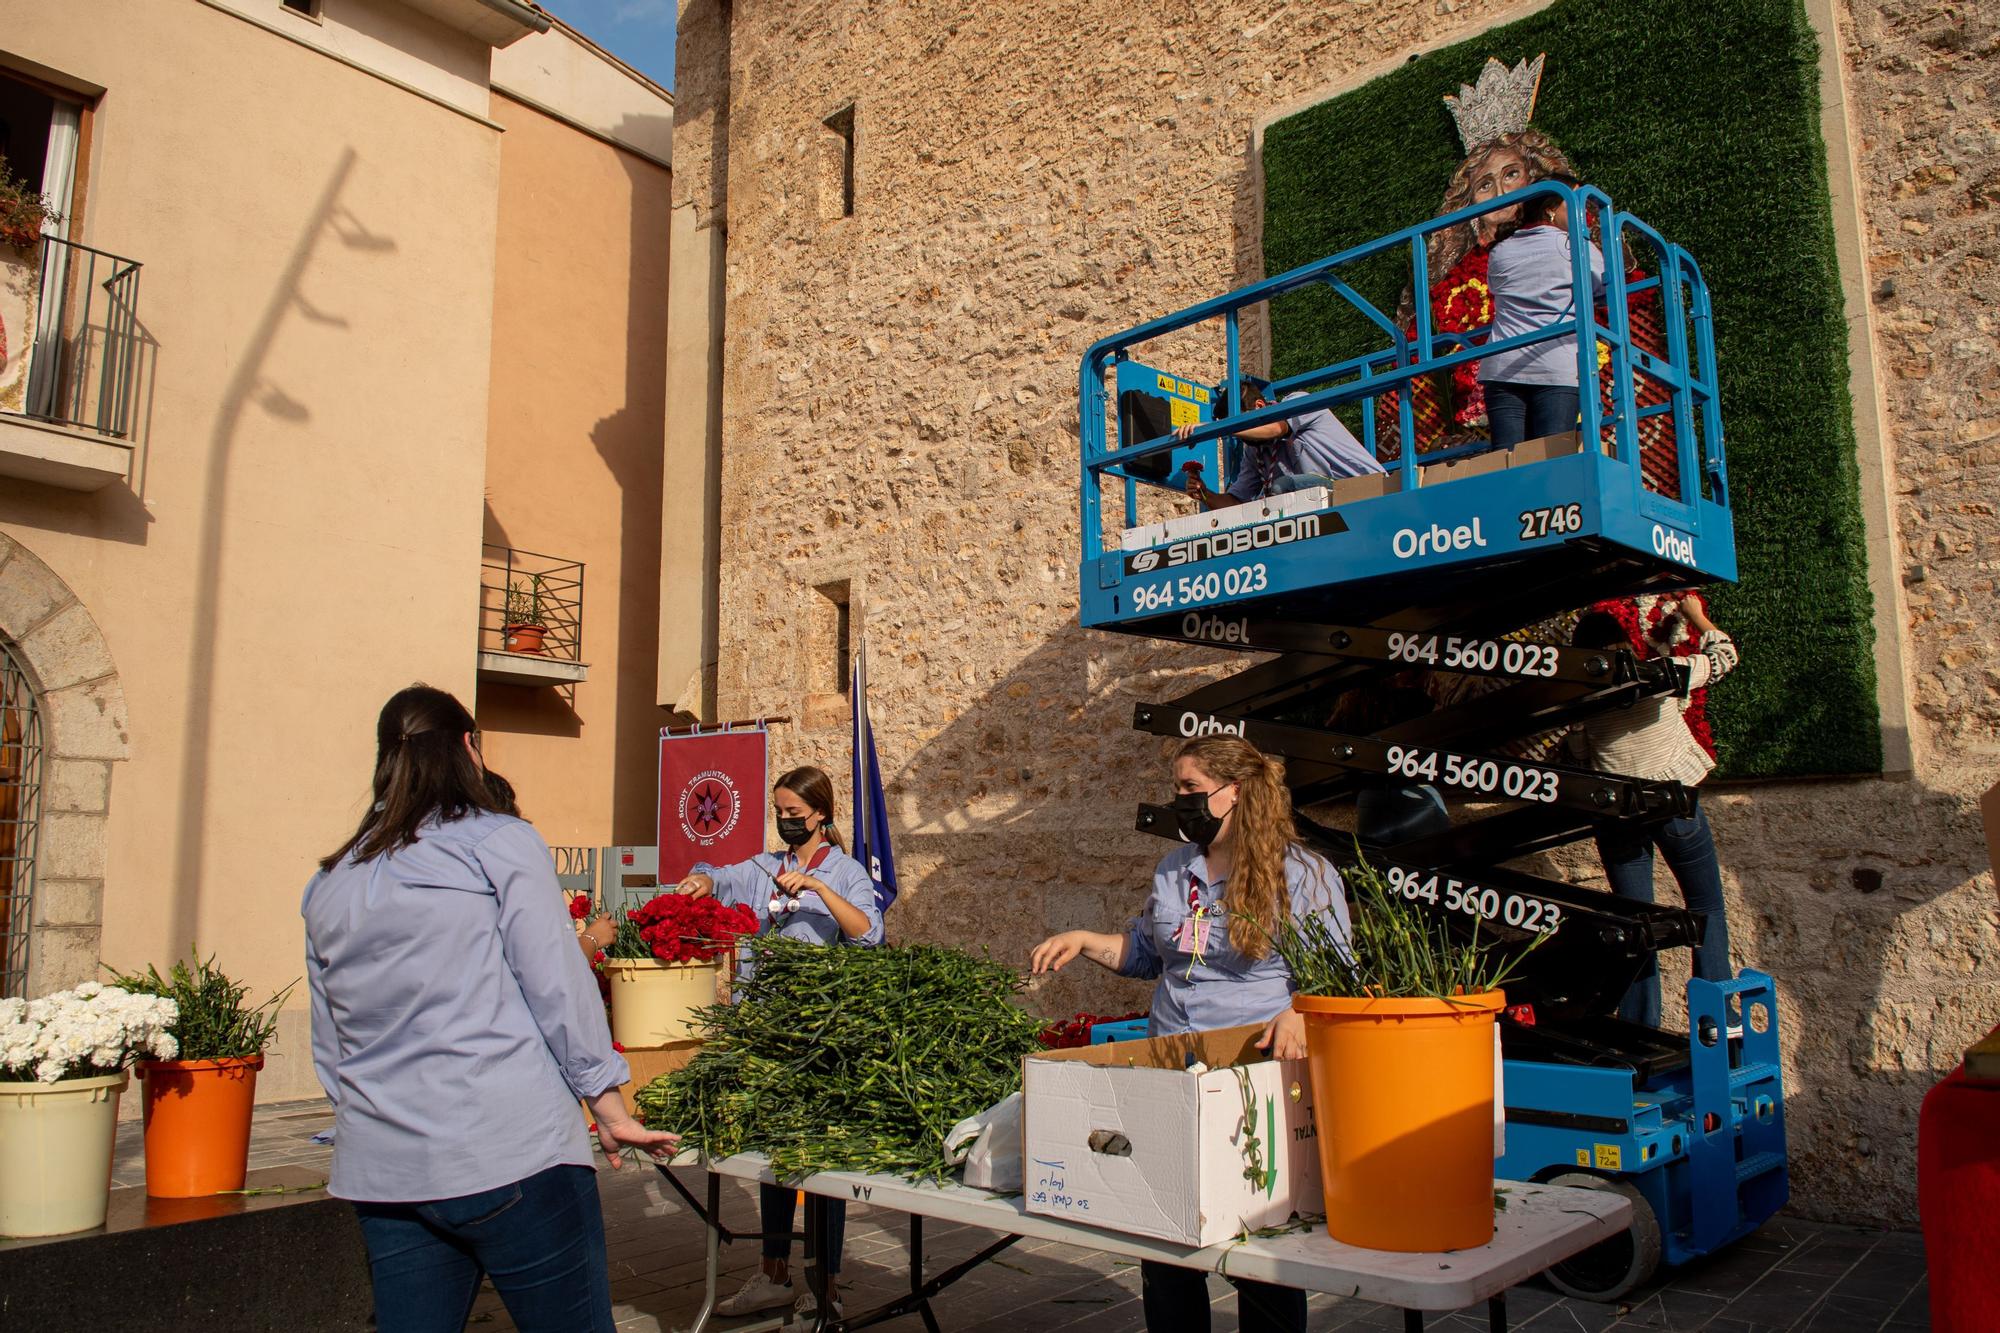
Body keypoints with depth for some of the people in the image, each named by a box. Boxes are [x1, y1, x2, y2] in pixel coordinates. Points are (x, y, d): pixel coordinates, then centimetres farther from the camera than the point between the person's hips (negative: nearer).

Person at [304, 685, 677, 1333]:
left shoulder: (328, 885, 12)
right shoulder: (500, 844, -4)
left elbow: (330, 1046, 17)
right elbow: (559, 987, -6)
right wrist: (609, 1107, 2)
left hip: (380, 1173, 6)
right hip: (512, 1157, -6)